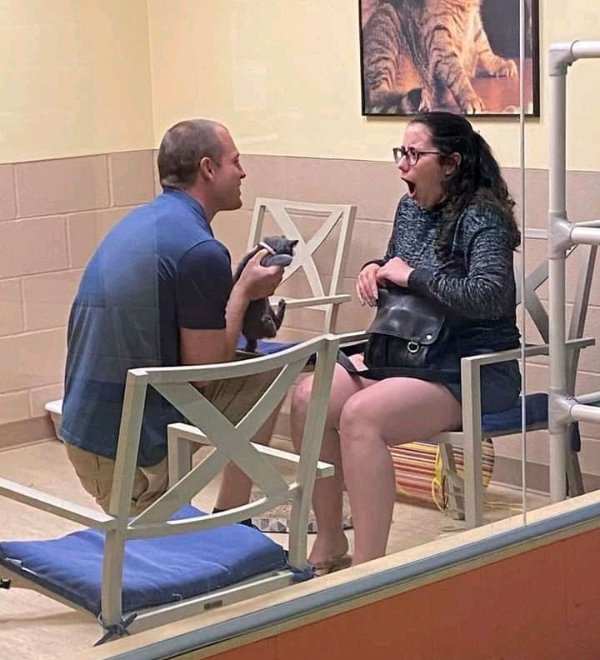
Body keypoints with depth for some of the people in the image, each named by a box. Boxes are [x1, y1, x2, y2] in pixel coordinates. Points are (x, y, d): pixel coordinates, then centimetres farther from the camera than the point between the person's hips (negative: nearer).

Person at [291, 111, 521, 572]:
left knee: (361, 415, -30)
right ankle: (329, 548, 2)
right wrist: (374, 271, 4)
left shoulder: (482, 218, -14)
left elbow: (489, 296, -29)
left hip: (475, 371, -9)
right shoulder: (410, 209, 11)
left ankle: (368, 567, -25)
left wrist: (411, 275, -20)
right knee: (309, 399, -9)